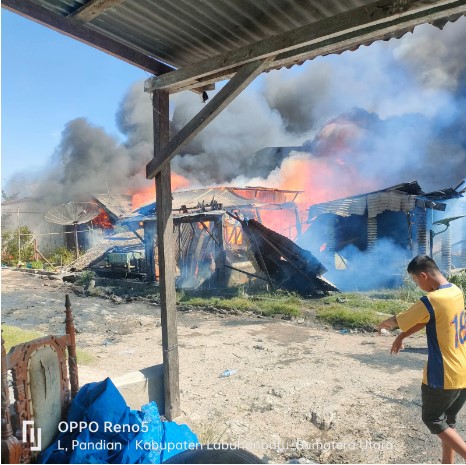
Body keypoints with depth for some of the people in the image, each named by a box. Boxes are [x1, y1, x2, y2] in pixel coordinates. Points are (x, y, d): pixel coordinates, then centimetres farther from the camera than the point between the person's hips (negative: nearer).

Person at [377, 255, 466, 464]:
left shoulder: (431, 301, -24)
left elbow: (398, 321, -9)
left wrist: (383, 324, 12)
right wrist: (402, 336, 17)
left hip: (442, 376, -8)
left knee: (432, 419, 13)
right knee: (447, 420, 21)